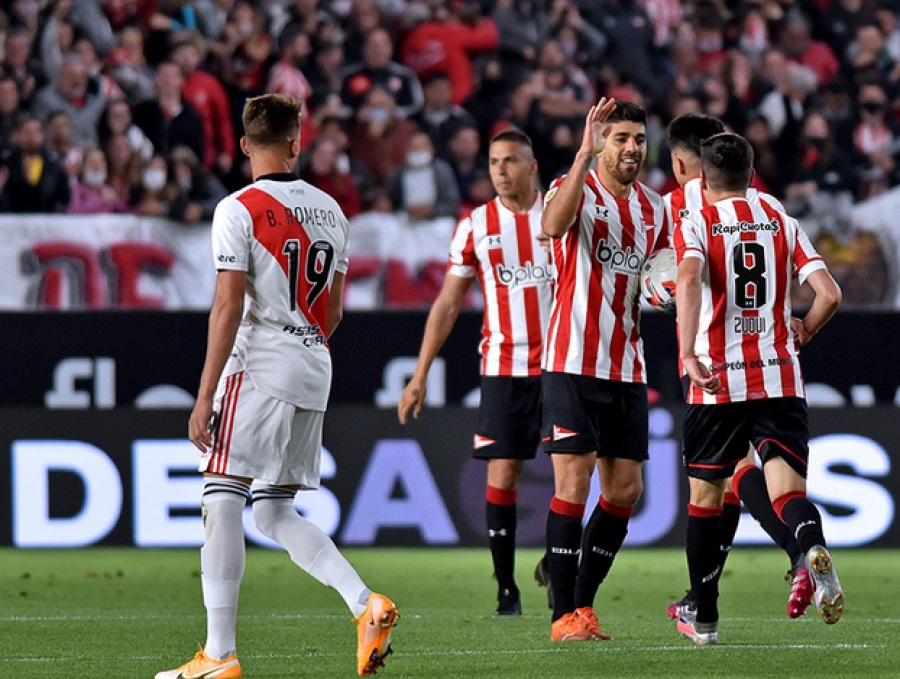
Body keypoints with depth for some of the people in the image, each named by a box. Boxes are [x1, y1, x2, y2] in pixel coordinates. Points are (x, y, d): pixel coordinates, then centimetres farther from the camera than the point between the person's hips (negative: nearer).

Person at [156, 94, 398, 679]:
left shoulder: (240, 210, -7)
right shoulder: (330, 210, 13)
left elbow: (228, 309, -12)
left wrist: (205, 396, -11)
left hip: (258, 367, -7)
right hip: (315, 372, 7)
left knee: (222, 500, -5)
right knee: (274, 510, 13)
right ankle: (366, 605, -3)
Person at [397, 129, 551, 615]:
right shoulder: (475, 226, 5)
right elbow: (447, 304, 8)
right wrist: (420, 375, 5)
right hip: (502, 368, 0)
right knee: (502, 473, -5)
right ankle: (505, 587, 1)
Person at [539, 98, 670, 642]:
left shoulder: (655, 209, 12)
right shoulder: (574, 189, -7)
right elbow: (554, 225, -32)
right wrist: (584, 153, -36)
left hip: (627, 368, 6)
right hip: (573, 363, -6)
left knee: (625, 489, 5)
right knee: (574, 483, -9)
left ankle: (585, 602, 17)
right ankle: (566, 616, -5)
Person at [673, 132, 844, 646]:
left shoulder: (697, 224, 2)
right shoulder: (784, 225, 11)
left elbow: (690, 281, -19)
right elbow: (830, 294, 2)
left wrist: (689, 355, -26)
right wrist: (803, 333, 22)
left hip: (717, 382, -1)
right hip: (780, 380, 1)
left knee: (705, 493, 14)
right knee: (787, 488, -7)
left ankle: (704, 617, 19)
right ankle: (815, 549, -42)